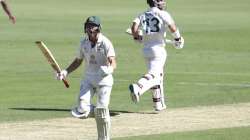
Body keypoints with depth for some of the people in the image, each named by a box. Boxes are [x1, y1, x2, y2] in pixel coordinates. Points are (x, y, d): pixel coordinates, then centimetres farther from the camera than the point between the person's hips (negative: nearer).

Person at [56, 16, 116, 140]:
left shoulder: (105, 43, -14)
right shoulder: (84, 42, 3)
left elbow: (113, 62, -23)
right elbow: (78, 61, 15)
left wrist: (110, 69, -46)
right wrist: (66, 72, 3)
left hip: (104, 79, -4)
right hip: (88, 79, 4)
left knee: (101, 111, -7)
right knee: (82, 107, -16)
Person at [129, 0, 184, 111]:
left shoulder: (143, 15, 9)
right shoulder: (163, 14, -5)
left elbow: (134, 26, -6)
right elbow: (172, 27, -17)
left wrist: (137, 37, 12)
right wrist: (178, 38, 0)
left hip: (146, 50, 7)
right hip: (158, 49, -7)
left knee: (158, 75, 19)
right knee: (153, 74, -13)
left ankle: (158, 104, 22)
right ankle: (137, 87, -41)